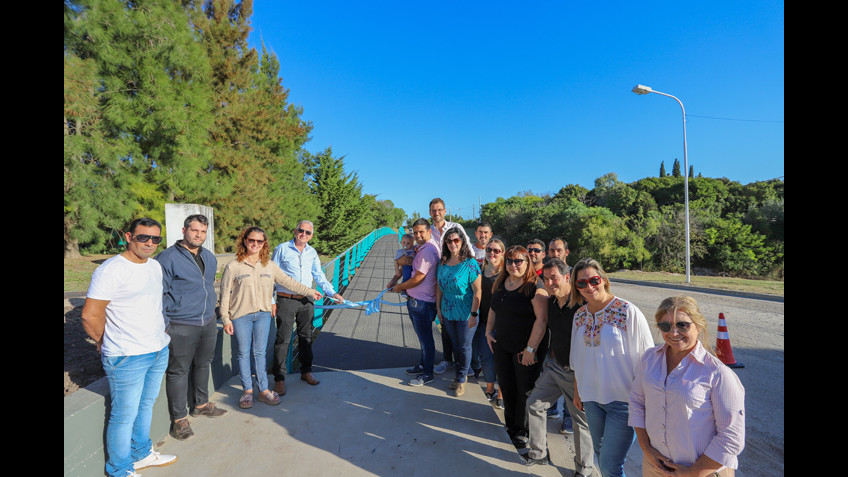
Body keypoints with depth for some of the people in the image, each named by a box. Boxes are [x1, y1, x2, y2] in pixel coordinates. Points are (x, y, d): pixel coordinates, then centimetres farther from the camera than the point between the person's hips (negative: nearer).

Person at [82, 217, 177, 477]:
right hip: (127, 357, -7)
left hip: (159, 350, 8)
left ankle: (141, 454, 41)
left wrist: (159, 334, 15)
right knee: (125, 415, 8)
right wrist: (106, 343, -3)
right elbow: (90, 315, -17)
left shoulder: (156, 266, 7)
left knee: (146, 405, 22)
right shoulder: (111, 270, -18)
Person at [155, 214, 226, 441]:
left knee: (203, 364, 19)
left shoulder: (210, 257, 10)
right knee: (178, 371, 4)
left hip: (208, 322, 7)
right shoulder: (168, 258, -12)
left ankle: (201, 404, 37)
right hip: (181, 327, -7)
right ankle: (179, 418, 17)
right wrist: (164, 322, -12)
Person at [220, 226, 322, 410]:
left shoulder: (270, 266, 6)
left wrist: (310, 292, 14)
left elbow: (289, 282, 13)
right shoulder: (233, 267, -4)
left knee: (259, 352, 8)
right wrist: (226, 319, -4)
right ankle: (247, 391, 22)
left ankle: (264, 390, 19)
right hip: (240, 316, -2)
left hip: (263, 314, 2)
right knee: (244, 353, 7)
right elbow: (225, 295, -1)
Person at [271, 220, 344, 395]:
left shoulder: (312, 253, 8)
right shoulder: (282, 249, -4)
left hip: (306, 301, 4)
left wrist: (333, 293, 0)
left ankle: (306, 371, 29)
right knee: (283, 339, -2)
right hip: (286, 300, -4)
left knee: (306, 337, 14)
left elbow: (319, 276, 12)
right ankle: (279, 378, 10)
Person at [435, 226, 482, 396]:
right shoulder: (442, 263, 2)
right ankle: (460, 374, 37)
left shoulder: (470, 263, -16)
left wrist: (473, 314, -19)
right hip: (448, 313, 5)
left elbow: (477, 291, -17)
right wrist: (438, 308, 10)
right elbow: (439, 286, 11)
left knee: (464, 346, 9)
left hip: (465, 315, -5)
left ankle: (461, 379, 27)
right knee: (455, 344, 18)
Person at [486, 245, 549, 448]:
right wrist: (489, 331, 12)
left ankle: (522, 431, 28)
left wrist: (531, 349, -22)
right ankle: (511, 425, 38)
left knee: (525, 390, 8)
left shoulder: (535, 286, -17)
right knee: (506, 386, 17)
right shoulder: (501, 283, 6)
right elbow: (493, 309, 19)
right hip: (502, 346, 7)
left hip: (526, 349, -6)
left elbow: (542, 319, -21)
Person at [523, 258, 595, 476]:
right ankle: (538, 453, 32)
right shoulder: (550, 303, 1)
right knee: (534, 404, 12)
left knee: (581, 419, 8)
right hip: (555, 367, 7)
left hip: (577, 373, -7)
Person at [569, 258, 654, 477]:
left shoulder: (628, 312, -14)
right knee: (600, 453, 19)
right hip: (592, 397, 5)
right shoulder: (580, 315, 2)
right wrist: (577, 392, 17)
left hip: (623, 400, -5)